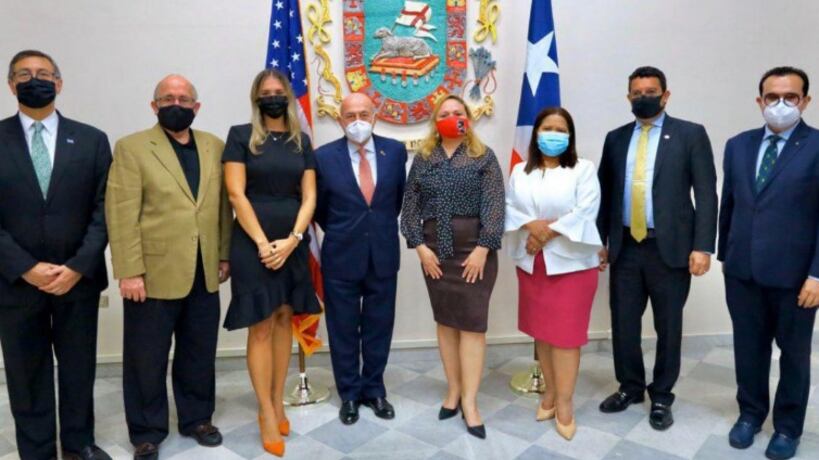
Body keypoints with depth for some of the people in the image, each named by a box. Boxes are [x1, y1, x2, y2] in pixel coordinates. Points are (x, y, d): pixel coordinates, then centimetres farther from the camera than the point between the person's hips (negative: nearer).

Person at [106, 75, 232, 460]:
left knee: (199, 354, 15)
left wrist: (225, 255, 6)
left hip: (203, 273, 4)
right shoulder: (131, 147, -3)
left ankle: (196, 418, 34)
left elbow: (223, 205, 10)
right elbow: (121, 214, -9)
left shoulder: (215, 147, 9)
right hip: (153, 273, -3)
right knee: (147, 359, 9)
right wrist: (129, 271, -15)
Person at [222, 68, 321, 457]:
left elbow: (308, 197, 4)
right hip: (253, 243, -4)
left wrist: (292, 239, -9)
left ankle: (278, 401, 23)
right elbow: (236, 194, -8)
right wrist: (263, 242, -13)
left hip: (292, 244, 4)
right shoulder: (240, 136, -2)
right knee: (261, 327, 0)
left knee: (284, 320, 10)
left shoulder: (301, 141, 8)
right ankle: (266, 413, 10)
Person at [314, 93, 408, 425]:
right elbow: (319, 207, 6)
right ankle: (349, 394, 28)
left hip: (384, 255, 2)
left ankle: (374, 389, 31)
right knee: (343, 330, 10)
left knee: (379, 327, 13)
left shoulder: (395, 151, -1)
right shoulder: (324, 156, -7)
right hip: (341, 257, -1)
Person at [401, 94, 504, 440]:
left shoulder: (484, 156, 1)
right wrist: (420, 246, -6)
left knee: (472, 322, -3)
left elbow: (494, 205, -7)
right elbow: (410, 204, 4)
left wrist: (482, 249, -15)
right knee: (445, 321, 10)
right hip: (434, 250, 3)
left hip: (474, 249, -3)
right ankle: (453, 391, 22)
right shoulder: (423, 159, 8)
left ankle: (469, 401, 4)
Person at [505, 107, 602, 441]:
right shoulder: (520, 171, 11)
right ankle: (550, 392, 25)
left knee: (565, 332, -2)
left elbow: (585, 211, -11)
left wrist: (549, 233, -14)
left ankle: (565, 404, 9)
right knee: (541, 330, 11)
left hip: (571, 261, -4)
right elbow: (509, 207, 3)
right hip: (531, 262, 4)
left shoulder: (583, 169, 0)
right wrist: (531, 225, -15)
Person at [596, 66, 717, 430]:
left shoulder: (691, 134, 0)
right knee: (623, 323, 9)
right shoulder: (616, 138, 10)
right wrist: (599, 240, 7)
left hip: (670, 248, -3)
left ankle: (661, 397, 26)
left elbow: (706, 194, -5)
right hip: (625, 247, 3)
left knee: (668, 327, 9)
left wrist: (702, 246, -12)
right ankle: (630, 387, 29)